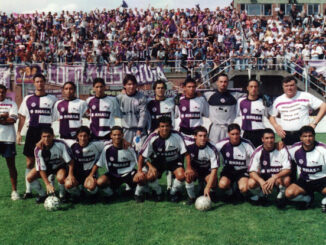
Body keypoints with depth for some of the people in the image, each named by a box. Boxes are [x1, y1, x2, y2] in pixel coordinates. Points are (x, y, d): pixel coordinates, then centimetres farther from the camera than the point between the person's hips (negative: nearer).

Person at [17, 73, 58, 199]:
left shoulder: (52, 99, 4)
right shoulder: (28, 99, 10)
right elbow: (22, 116, 13)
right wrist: (19, 132, 4)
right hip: (32, 131, 3)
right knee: (30, 162, 6)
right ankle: (28, 191, 15)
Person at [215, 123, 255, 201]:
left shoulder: (246, 144, -14)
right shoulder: (223, 144, -12)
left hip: (243, 170, -1)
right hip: (228, 170, 1)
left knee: (244, 189, -29)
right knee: (222, 184, -30)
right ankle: (229, 192, 8)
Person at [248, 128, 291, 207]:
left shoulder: (282, 149, -11)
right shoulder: (258, 152, -9)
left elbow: (287, 169, -17)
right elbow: (252, 171, -14)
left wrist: (274, 177, -34)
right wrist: (261, 181, -34)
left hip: (279, 176, -1)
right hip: (263, 177, 1)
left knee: (286, 180, -35)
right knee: (251, 183, -28)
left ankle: (281, 196, -1)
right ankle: (261, 196, 7)